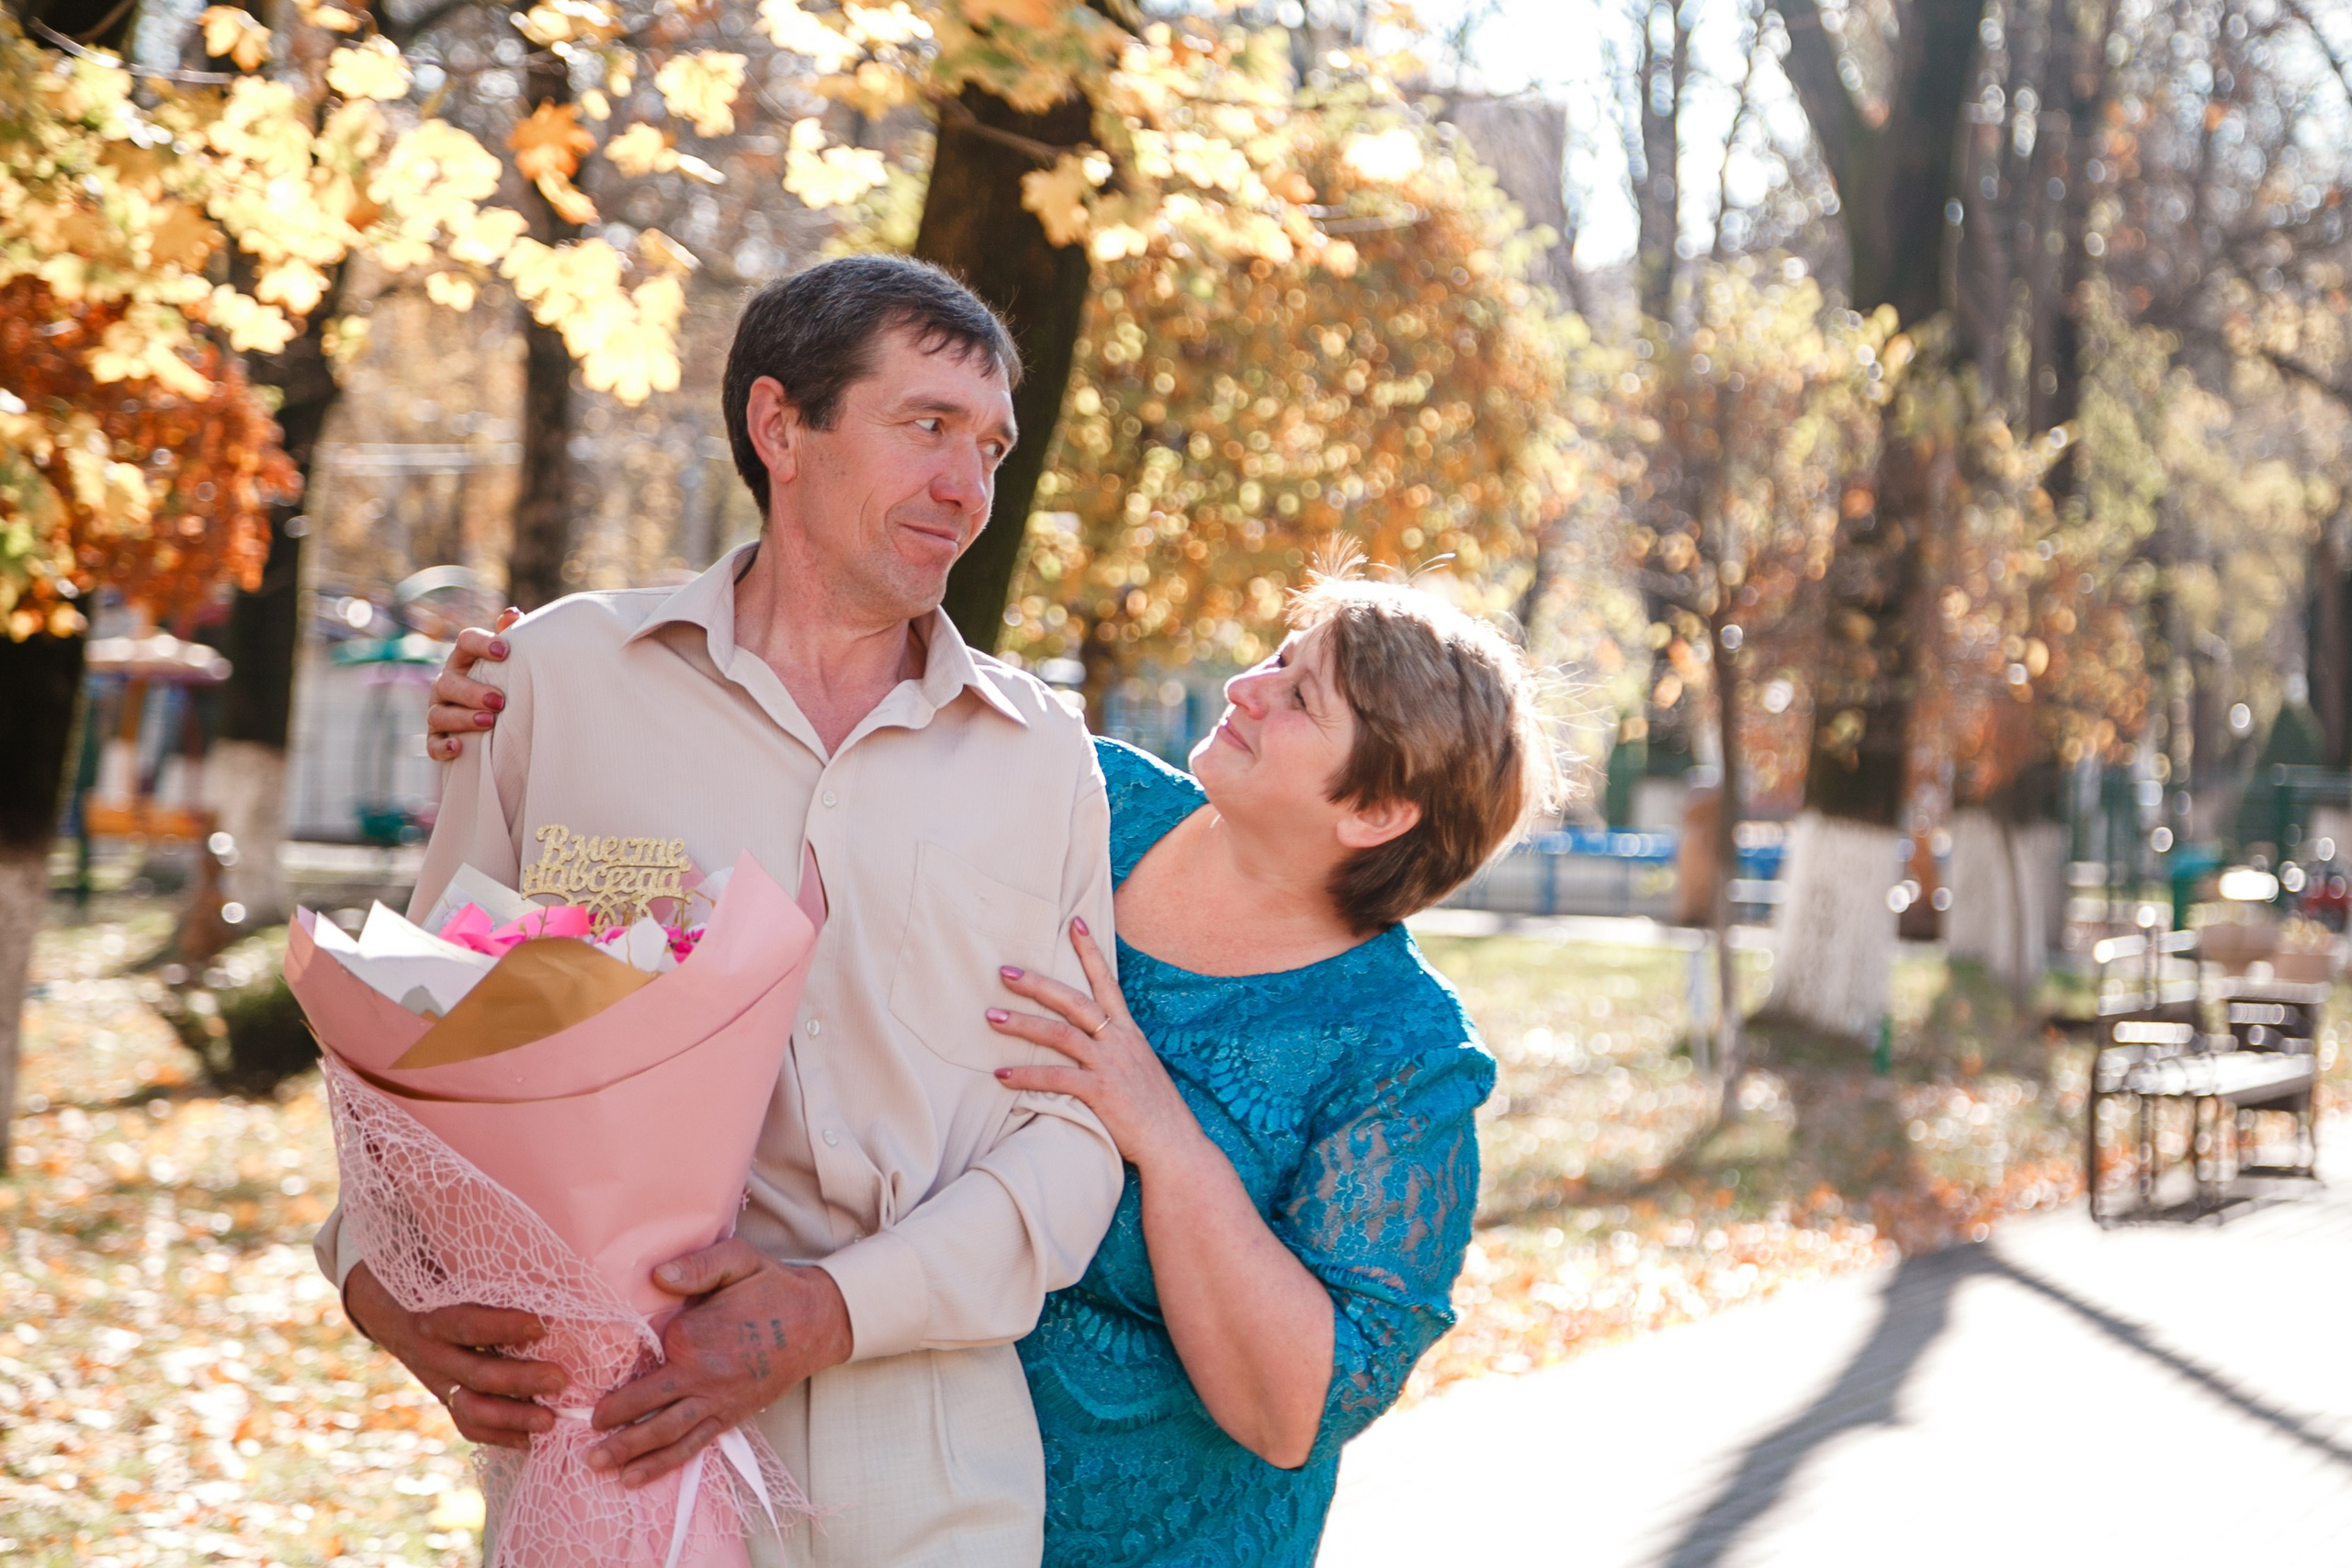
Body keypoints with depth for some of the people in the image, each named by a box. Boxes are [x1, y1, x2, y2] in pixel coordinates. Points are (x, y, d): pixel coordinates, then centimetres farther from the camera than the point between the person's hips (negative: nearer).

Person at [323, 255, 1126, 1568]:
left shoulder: (1046, 756, 7)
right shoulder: (564, 674, 5)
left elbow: (1075, 1129, 1)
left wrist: (834, 1310, -15)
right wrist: (384, 1274, -12)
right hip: (602, 1436, -1)